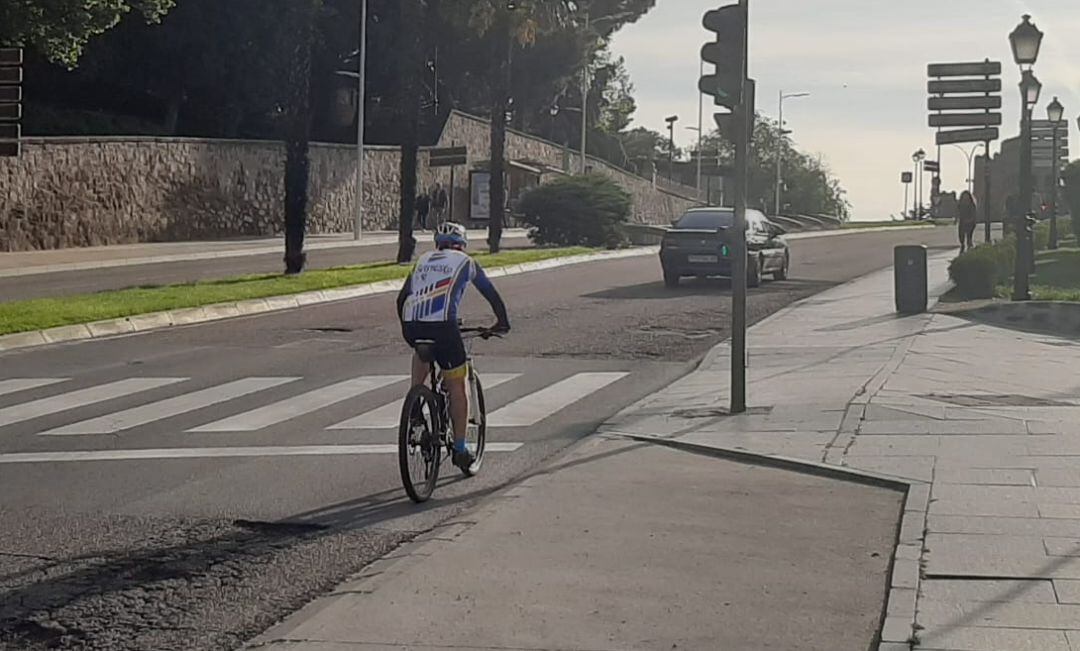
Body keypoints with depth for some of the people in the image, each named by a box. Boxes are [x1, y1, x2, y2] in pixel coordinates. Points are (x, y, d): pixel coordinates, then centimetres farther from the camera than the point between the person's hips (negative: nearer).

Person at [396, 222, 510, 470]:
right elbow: (492, 294, 23)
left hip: (411, 326, 4)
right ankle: (460, 448, 9)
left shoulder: (423, 260, 28)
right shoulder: (466, 262, 18)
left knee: (422, 350, 38)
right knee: (458, 384, 10)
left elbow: (401, 298, 30)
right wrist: (502, 323, 37)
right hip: (441, 326, -4)